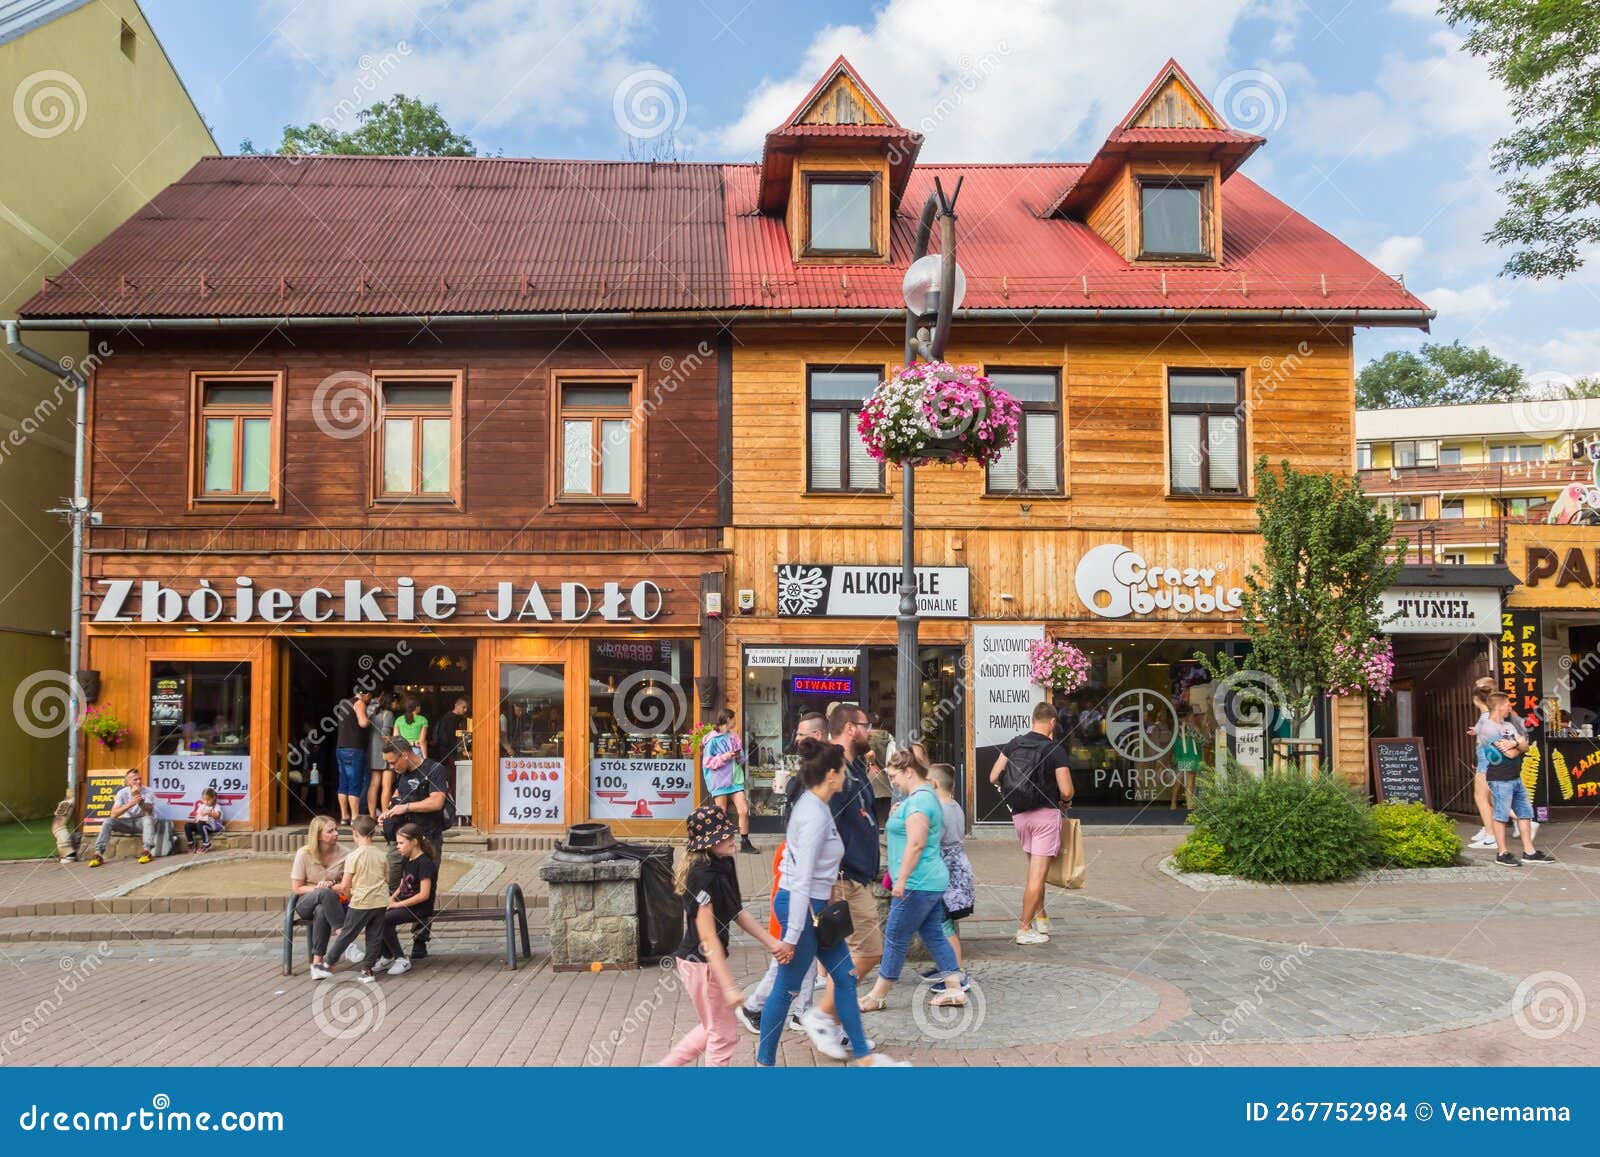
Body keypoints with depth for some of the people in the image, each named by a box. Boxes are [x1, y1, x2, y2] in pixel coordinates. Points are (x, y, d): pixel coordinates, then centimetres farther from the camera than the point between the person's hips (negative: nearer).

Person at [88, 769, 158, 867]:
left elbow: (149, 812, -25)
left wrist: (139, 797, -38)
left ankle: (147, 850, -49)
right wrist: (130, 803, -32)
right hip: (128, 822, 2)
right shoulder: (122, 792, -7)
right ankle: (98, 853, -27)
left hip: (142, 822, -2)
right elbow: (113, 814, -18)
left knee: (148, 818, -36)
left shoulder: (147, 791, -12)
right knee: (108, 821, -21)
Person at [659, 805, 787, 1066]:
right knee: (724, 1032, 6)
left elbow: (737, 912, 11)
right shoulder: (702, 876, -26)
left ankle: (666, 1066, 34)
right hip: (701, 963, -9)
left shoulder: (722, 866, 2)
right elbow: (707, 937, -27)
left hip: (710, 960, 9)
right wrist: (729, 986, -27)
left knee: (714, 1028, 24)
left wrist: (771, 942, 6)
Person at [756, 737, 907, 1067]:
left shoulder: (814, 805, 6)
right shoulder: (815, 816, -23)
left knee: (845, 977, 15)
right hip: (801, 906, -10)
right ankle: (765, 1062, 19)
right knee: (787, 988, 4)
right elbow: (801, 881, -25)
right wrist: (791, 936, -24)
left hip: (817, 906, 10)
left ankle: (863, 1055, 27)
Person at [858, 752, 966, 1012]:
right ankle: (954, 990, 14)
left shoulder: (917, 800, -18)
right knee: (934, 935, 13)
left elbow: (916, 843, -24)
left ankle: (877, 996, 8)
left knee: (895, 938, -1)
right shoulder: (928, 795, 15)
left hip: (917, 883, -10)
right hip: (933, 880, 10)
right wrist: (897, 813, 19)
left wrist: (901, 879, -22)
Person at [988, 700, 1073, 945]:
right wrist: (1065, 801, 6)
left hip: (1019, 815, 5)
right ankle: (1024, 929, 0)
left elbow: (993, 777, 0)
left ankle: (1040, 917, 25)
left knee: (1035, 868, 22)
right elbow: (1067, 791, -16)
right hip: (1046, 814, -5)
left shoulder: (1013, 745, 1)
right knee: (1037, 873, -1)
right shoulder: (1055, 750, -13)